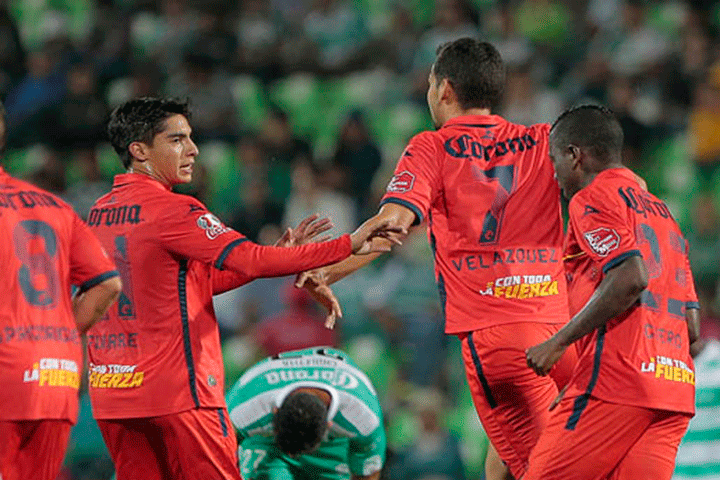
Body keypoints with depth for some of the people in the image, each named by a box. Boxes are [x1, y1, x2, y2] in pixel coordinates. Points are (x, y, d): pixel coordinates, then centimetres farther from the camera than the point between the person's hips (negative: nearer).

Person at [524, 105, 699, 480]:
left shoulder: (592, 200, -1)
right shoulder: (661, 213, 25)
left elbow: (630, 278, -19)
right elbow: (692, 327, 22)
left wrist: (559, 342, -12)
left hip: (617, 383, -8)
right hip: (676, 392, 8)